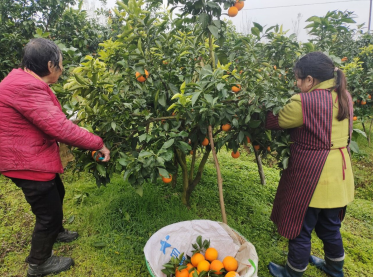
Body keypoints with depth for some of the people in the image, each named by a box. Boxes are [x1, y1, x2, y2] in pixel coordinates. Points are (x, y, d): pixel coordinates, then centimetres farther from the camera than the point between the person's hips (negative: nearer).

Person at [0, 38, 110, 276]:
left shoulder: (25, 81, 9)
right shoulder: (25, 87, -27)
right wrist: (98, 144, -24)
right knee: (49, 212, 5)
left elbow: (49, 122, 11)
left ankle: (55, 231, 53)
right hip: (28, 164, -11)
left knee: (57, 194, 27)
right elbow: (59, 127, -32)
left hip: (34, 158, 11)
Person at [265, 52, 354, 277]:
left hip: (311, 176, -8)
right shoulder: (345, 96, 3)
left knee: (300, 226, 12)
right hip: (338, 173, 8)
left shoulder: (303, 102, -22)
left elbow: (274, 123, -9)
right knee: (330, 225, 27)